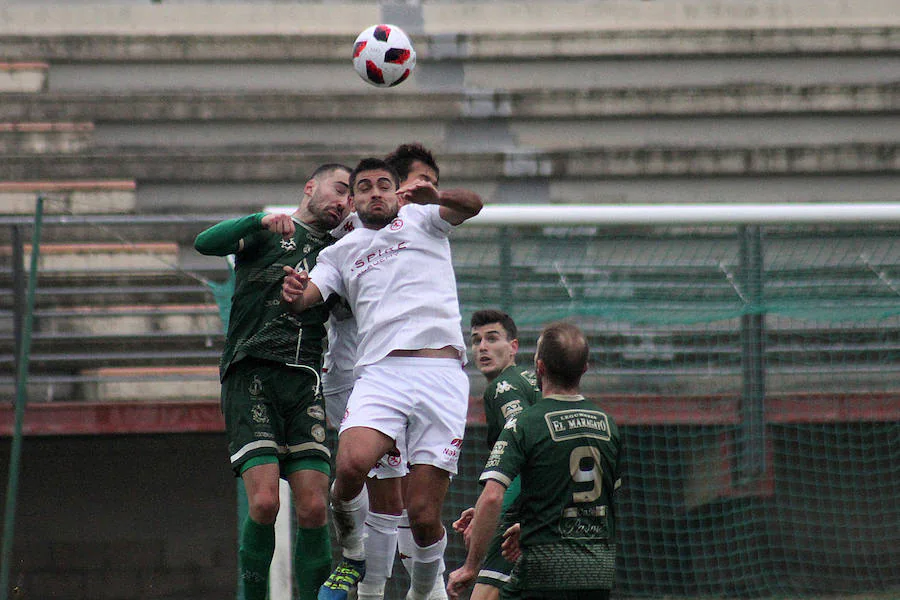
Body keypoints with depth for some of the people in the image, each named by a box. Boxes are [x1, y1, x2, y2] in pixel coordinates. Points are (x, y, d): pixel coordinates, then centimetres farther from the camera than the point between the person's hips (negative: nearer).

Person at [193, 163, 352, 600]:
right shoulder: (264, 233, 12)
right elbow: (205, 243, -5)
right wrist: (263, 221, -19)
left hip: (304, 382, 4)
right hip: (251, 376, -4)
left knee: (314, 508, -9)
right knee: (264, 502, -17)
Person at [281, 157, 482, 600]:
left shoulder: (421, 219, 18)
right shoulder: (341, 252, 24)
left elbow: (471, 206, -1)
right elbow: (304, 300, 11)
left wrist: (435, 196, -24)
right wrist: (294, 292, -15)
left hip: (441, 376, -1)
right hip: (379, 375, 1)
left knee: (424, 517, -8)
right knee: (350, 466, -28)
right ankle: (351, 558, -2)